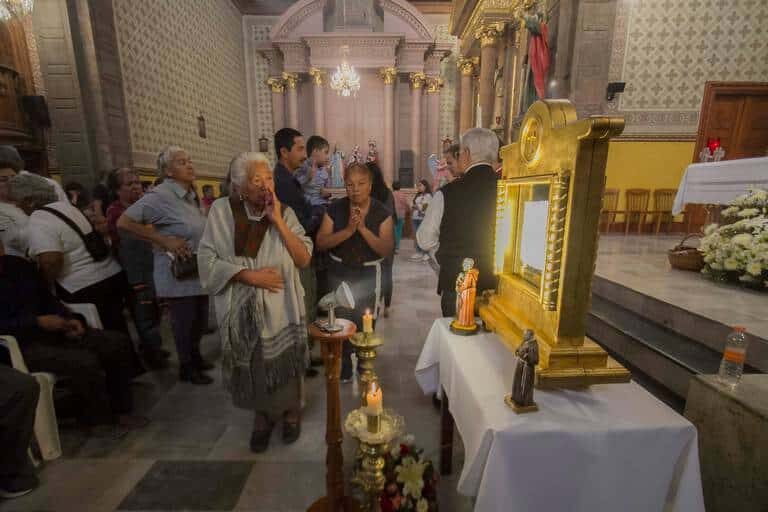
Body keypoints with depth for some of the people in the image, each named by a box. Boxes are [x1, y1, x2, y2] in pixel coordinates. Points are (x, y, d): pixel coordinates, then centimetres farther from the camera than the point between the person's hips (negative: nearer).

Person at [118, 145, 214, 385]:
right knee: (184, 321, 6)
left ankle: (195, 357, 38)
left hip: (198, 271, 8)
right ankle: (186, 368, 25)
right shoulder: (160, 195, -15)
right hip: (177, 273, -7)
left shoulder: (191, 195, 9)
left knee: (200, 319, 18)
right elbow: (123, 222, -18)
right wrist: (165, 241, -21)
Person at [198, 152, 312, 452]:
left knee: (285, 363, 14)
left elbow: (304, 259, -13)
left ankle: (291, 412, 41)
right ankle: (262, 416, 43)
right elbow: (207, 260, -9)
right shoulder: (222, 211, -7)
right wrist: (249, 275, -19)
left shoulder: (285, 213, -5)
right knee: (253, 368, 16)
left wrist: (278, 221, -19)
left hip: (281, 308, 0)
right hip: (243, 309, 0)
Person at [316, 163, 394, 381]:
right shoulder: (335, 208, -6)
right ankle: (343, 368, 34)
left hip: (368, 273, 0)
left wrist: (363, 229, -26)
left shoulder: (382, 212, -9)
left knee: (364, 323, 12)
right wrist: (348, 230, -25)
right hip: (339, 272, 1)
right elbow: (321, 243, -12)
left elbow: (387, 250, -16)